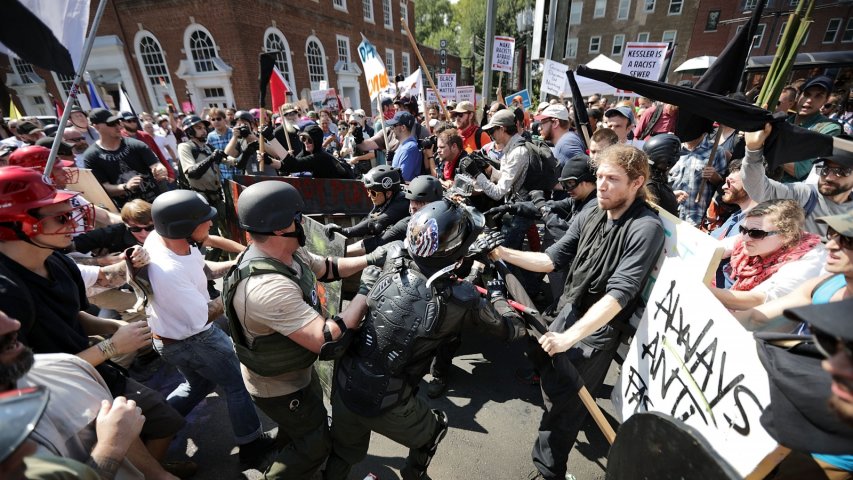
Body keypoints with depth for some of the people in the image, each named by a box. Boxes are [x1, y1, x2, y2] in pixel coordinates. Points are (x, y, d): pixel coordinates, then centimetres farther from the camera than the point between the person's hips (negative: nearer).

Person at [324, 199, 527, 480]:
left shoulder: (392, 266, -9)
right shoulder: (461, 299, -21)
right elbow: (512, 329, -5)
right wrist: (497, 295, 16)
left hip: (344, 386, 5)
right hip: (387, 405, -4)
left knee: (343, 454, 32)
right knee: (433, 431, 29)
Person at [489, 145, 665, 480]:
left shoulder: (645, 228, -21)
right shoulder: (590, 215, -2)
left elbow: (619, 293, -28)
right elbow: (553, 259, -2)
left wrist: (569, 336, -34)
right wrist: (505, 253, -14)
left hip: (601, 327, -6)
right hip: (570, 310, 7)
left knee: (561, 401, 1)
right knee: (547, 371, 24)